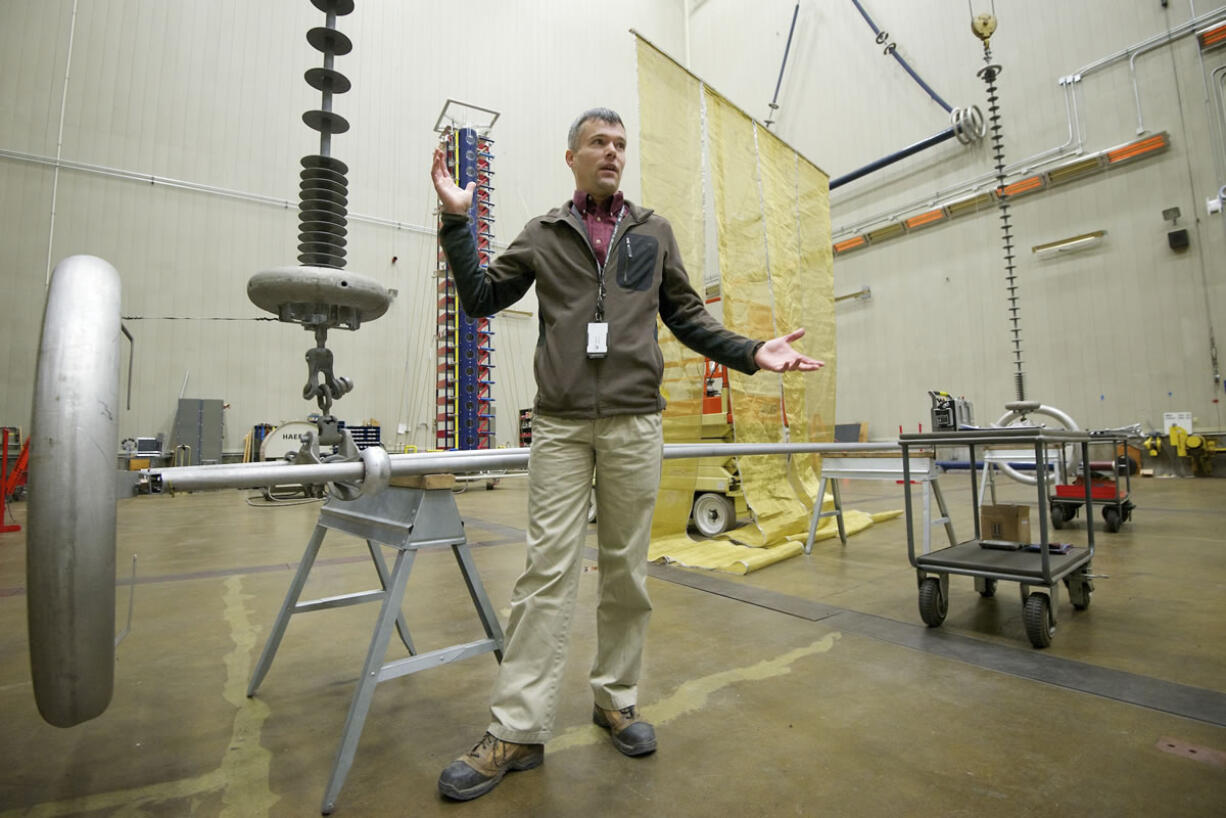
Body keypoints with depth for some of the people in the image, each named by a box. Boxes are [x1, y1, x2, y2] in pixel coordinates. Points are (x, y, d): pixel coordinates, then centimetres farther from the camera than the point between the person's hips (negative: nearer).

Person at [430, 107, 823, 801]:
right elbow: (482, 299, 12)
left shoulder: (654, 232, 17)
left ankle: (617, 700, 26)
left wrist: (752, 352, 2)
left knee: (627, 568, 8)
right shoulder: (543, 234, 15)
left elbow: (686, 315, 15)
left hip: (634, 423, 1)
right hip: (560, 425, -1)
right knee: (547, 570, -2)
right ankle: (518, 731, 10)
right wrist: (457, 221, 1)